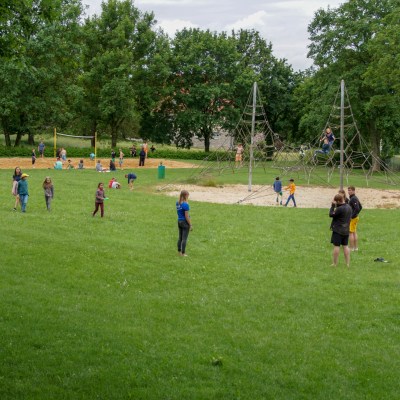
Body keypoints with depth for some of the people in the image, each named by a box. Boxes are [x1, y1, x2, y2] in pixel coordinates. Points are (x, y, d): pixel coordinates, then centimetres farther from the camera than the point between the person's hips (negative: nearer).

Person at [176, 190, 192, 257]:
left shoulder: (178, 203, 1)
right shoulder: (185, 204, -21)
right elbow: (186, 216, -19)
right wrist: (190, 225, -12)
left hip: (179, 221, 7)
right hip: (185, 222, -7)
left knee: (180, 237, 17)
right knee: (184, 238, 1)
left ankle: (179, 251, 25)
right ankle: (183, 253, 7)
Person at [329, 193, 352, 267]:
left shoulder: (340, 209, -22)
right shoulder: (349, 207, 6)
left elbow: (331, 214, -15)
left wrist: (332, 206, -7)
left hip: (338, 230, -8)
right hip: (346, 230, 8)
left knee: (336, 246, -1)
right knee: (345, 246, 12)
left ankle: (335, 264, 3)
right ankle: (347, 263, 11)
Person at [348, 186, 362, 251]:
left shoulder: (353, 199, -18)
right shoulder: (355, 198, 12)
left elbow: (357, 208, -27)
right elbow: (360, 207, 21)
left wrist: (352, 216, -21)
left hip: (352, 218, -10)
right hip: (356, 217, 10)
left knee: (351, 233, -6)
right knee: (354, 232, 14)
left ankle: (351, 248, -4)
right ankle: (356, 247, 19)